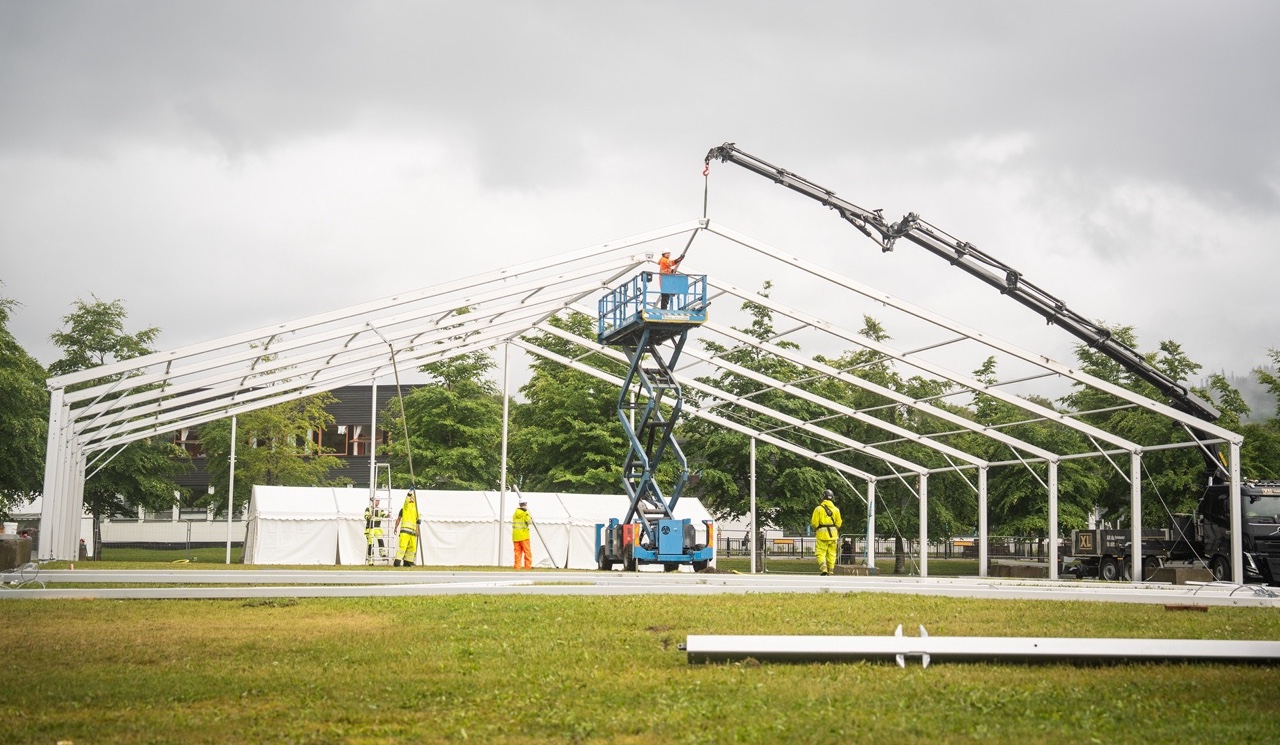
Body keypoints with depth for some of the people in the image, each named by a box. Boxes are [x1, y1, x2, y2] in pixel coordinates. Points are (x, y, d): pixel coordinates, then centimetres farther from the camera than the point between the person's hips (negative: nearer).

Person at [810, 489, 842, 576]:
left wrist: (813, 525, 15)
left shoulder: (818, 508, -8)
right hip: (833, 534, 3)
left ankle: (824, 571, -17)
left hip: (822, 534, -3)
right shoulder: (836, 509, 3)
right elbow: (838, 523, 5)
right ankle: (831, 572, 15)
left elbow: (815, 523, -8)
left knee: (821, 553, 0)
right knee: (831, 554, 12)